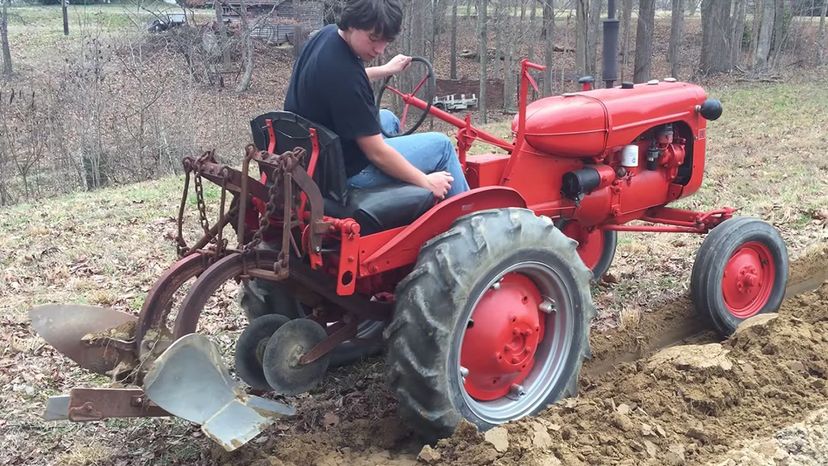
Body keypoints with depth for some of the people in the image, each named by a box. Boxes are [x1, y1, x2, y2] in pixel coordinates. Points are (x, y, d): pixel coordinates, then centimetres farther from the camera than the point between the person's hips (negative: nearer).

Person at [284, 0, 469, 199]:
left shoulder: (328, 33, -4)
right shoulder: (344, 75, -31)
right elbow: (376, 153, -23)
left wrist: (385, 70, 30)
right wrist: (426, 181, -11)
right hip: (344, 170, -9)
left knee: (388, 119, 33)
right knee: (441, 144, 4)